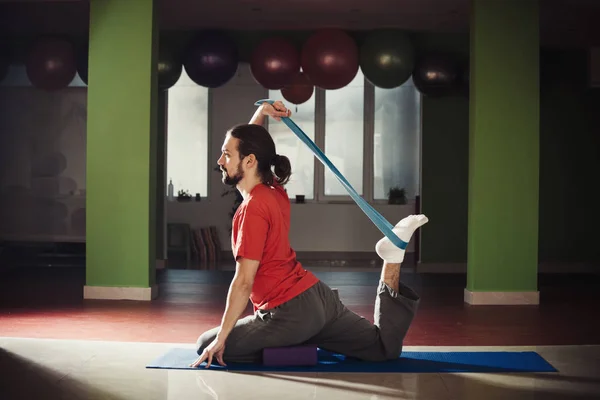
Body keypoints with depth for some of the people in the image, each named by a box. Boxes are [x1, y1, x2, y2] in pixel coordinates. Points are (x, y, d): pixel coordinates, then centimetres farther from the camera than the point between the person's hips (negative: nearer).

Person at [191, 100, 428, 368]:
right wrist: (261, 113, 10)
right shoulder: (274, 192, 9)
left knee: (206, 346, 4)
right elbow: (246, 142, 27)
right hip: (317, 296, 9)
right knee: (386, 348, 20)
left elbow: (244, 283, -20)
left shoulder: (252, 209, -17)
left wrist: (220, 339, -15)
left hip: (291, 314, -9)